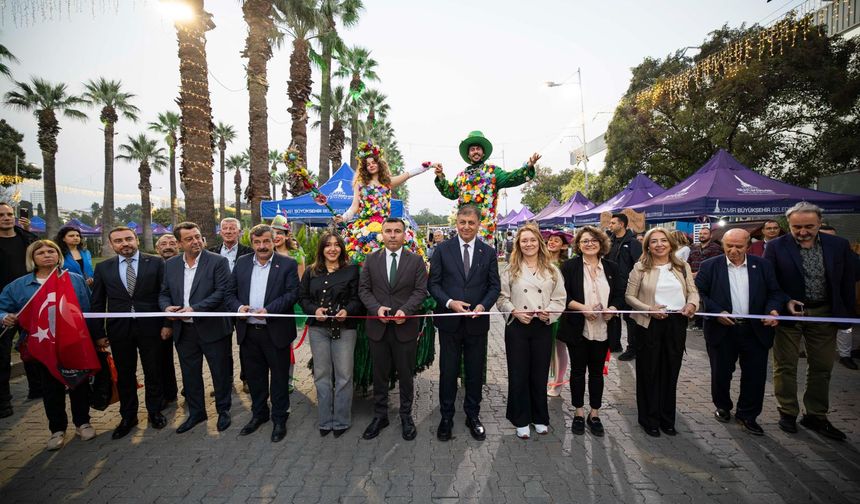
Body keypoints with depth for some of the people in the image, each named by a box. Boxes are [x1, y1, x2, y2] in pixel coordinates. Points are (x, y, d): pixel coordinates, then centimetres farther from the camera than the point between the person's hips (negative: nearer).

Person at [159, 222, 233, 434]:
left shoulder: (218, 261, -9)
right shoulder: (171, 265, 7)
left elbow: (222, 292, -16)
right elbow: (164, 293, 12)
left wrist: (194, 309, -22)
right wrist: (166, 307, -10)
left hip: (212, 327, -4)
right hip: (183, 330, 5)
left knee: (220, 372, 8)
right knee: (190, 374, 17)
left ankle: (223, 410, 28)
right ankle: (196, 412, 35)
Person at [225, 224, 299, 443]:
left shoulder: (287, 264, -5)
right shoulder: (242, 262, 8)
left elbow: (292, 293, -12)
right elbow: (230, 293, 9)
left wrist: (268, 310, -21)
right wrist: (238, 307, -11)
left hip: (276, 331, -4)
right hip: (248, 331, 4)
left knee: (279, 377, 7)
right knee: (254, 376, 18)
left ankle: (279, 419, 24)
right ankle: (259, 414, 37)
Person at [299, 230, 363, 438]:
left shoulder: (351, 270, -1)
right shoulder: (311, 272, 7)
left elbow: (357, 298, -1)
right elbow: (302, 297, 8)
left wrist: (347, 310, -19)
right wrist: (314, 310, -10)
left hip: (344, 328, -2)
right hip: (318, 328, 3)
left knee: (343, 375, 3)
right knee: (321, 375, 10)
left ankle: (341, 421, 19)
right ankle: (325, 421, 25)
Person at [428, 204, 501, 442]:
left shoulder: (489, 252, 4)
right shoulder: (442, 250, 0)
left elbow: (495, 286, 3)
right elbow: (433, 283, -1)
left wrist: (483, 305, -16)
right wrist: (449, 302, -17)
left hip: (477, 322, 1)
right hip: (449, 321, -1)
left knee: (475, 372, 13)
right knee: (448, 372, 9)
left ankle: (473, 416, 33)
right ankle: (446, 417, 28)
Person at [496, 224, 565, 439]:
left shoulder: (552, 270, 5)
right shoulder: (511, 270, 1)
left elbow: (559, 299, 4)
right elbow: (502, 298, 1)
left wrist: (549, 313, -13)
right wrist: (515, 312, -15)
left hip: (543, 327, 1)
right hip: (517, 327, -1)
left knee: (540, 374, 12)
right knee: (518, 375, 6)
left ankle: (540, 418, 31)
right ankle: (521, 421, 23)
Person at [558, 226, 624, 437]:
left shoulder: (612, 268, 7)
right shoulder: (570, 266, -3)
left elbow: (620, 295, 7)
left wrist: (611, 309, -13)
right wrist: (583, 308, -20)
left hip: (602, 329, 2)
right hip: (577, 329, -2)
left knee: (597, 371, 12)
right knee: (578, 370, 9)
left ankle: (594, 414, 26)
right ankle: (578, 412, 24)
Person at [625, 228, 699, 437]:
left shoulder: (682, 267, 8)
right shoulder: (640, 268, -3)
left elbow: (693, 291, 10)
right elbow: (629, 296, -3)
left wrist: (692, 303, -11)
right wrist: (649, 309, -17)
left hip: (677, 324, 3)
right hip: (650, 324, -3)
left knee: (671, 372, 12)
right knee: (649, 372, 6)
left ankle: (667, 419, 28)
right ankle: (649, 419, 22)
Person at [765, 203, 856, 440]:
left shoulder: (839, 245, -1)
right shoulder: (776, 247, -9)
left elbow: (847, 283, 6)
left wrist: (847, 314, 4)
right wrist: (785, 302, -18)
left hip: (824, 314, 3)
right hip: (788, 313, -3)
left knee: (822, 367, 12)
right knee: (785, 366, 7)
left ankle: (816, 416, 27)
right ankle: (788, 412, 22)